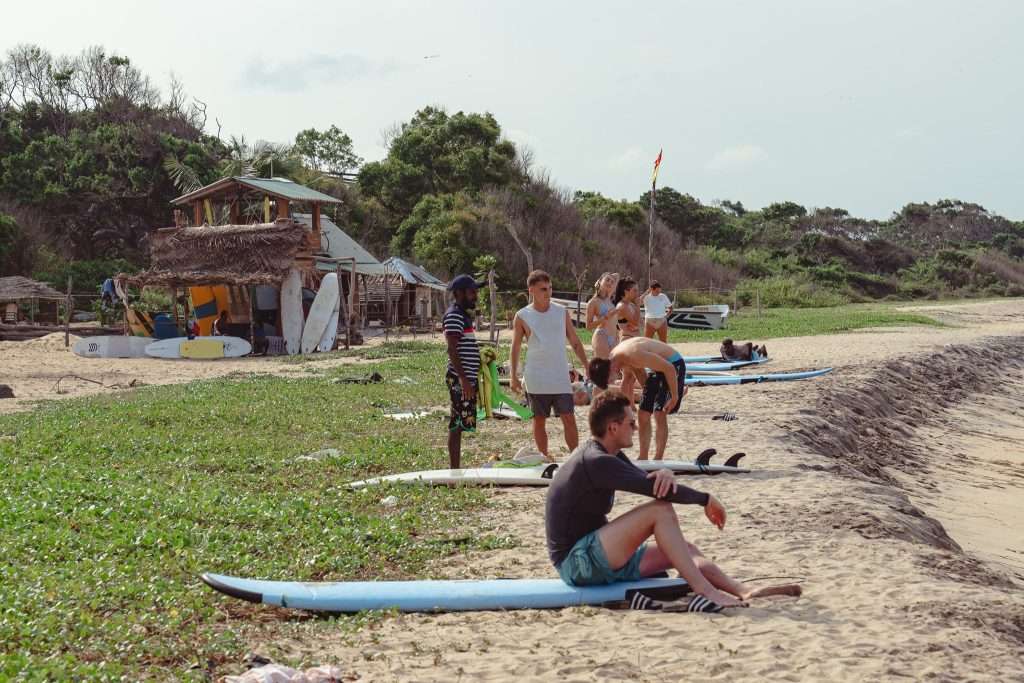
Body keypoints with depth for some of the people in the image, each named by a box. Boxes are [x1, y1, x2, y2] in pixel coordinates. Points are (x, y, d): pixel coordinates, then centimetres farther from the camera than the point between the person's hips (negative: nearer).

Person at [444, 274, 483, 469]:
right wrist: (463, 379, -25)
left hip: (467, 378, 10)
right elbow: (452, 350, -20)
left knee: (458, 425, 11)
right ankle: (454, 471, -8)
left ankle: (455, 470, 14)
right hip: (460, 379, -10)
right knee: (457, 425, -9)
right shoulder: (454, 316, -12)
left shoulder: (463, 315, 19)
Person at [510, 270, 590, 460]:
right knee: (539, 420, 6)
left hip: (560, 377, 1)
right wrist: (513, 376, -2)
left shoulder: (562, 312, 4)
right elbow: (515, 349, 4)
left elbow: (575, 343, 8)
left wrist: (588, 368, 3)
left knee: (569, 418, -3)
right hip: (536, 379, -1)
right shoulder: (522, 316, -1)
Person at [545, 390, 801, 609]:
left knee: (685, 549, 6)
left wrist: (665, 474, -13)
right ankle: (704, 591, -23)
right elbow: (656, 489, -24)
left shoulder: (609, 456, 14)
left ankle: (745, 591, -9)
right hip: (576, 561, -10)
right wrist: (706, 499, -11)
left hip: (601, 558, 10)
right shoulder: (596, 462, -20)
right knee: (660, 510, -23)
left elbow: (650, 482, 12)